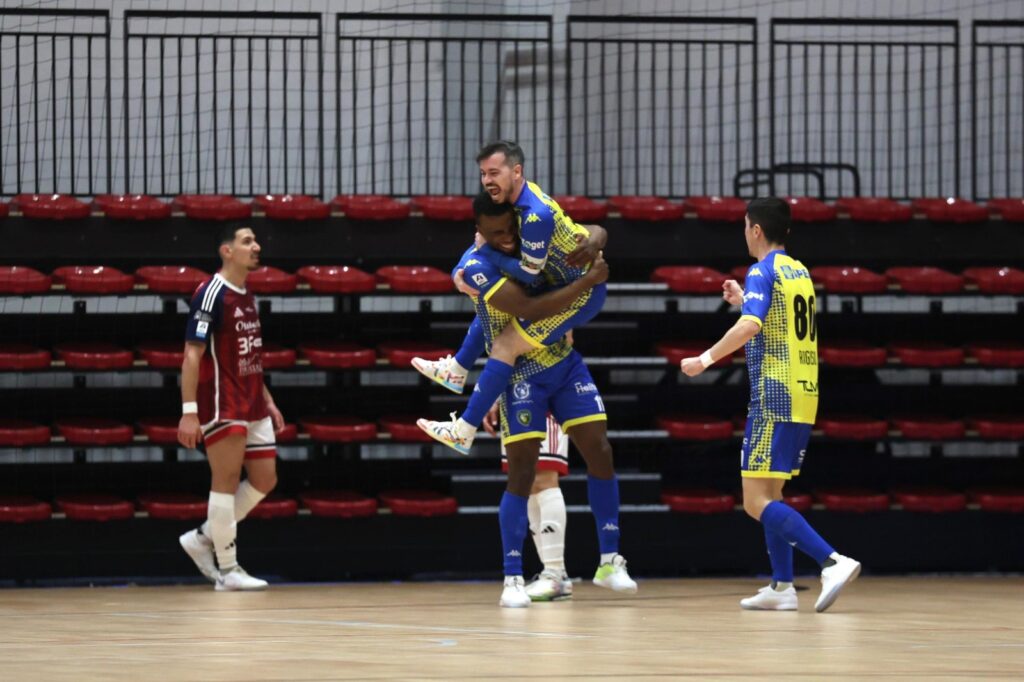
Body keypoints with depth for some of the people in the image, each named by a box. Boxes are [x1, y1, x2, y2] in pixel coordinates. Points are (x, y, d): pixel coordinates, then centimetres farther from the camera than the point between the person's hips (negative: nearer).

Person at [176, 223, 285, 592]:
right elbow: (192, 355, -16)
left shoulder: (247, 298, 15)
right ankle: (227, 570, 0)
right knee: (227, 480, -6)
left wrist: (268, 401, 19)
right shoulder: (212, 294, -12)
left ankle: (202, 538, 19)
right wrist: (189, 412, -22)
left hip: (252, 408, 9)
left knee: (264, 480, 9)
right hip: (222, 406, -9)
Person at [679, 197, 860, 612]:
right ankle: (782, 586, 12)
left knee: (757, 502, -10)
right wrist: (744, 300, 30)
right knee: (770, 494, 17)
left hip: (774, 396, -9)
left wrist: (706, 359, -19)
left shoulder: (762, 272, -9)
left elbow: (750, 326, -25)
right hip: (803, 397, 9)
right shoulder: (799, 272, 16)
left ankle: (833, 562, -25)